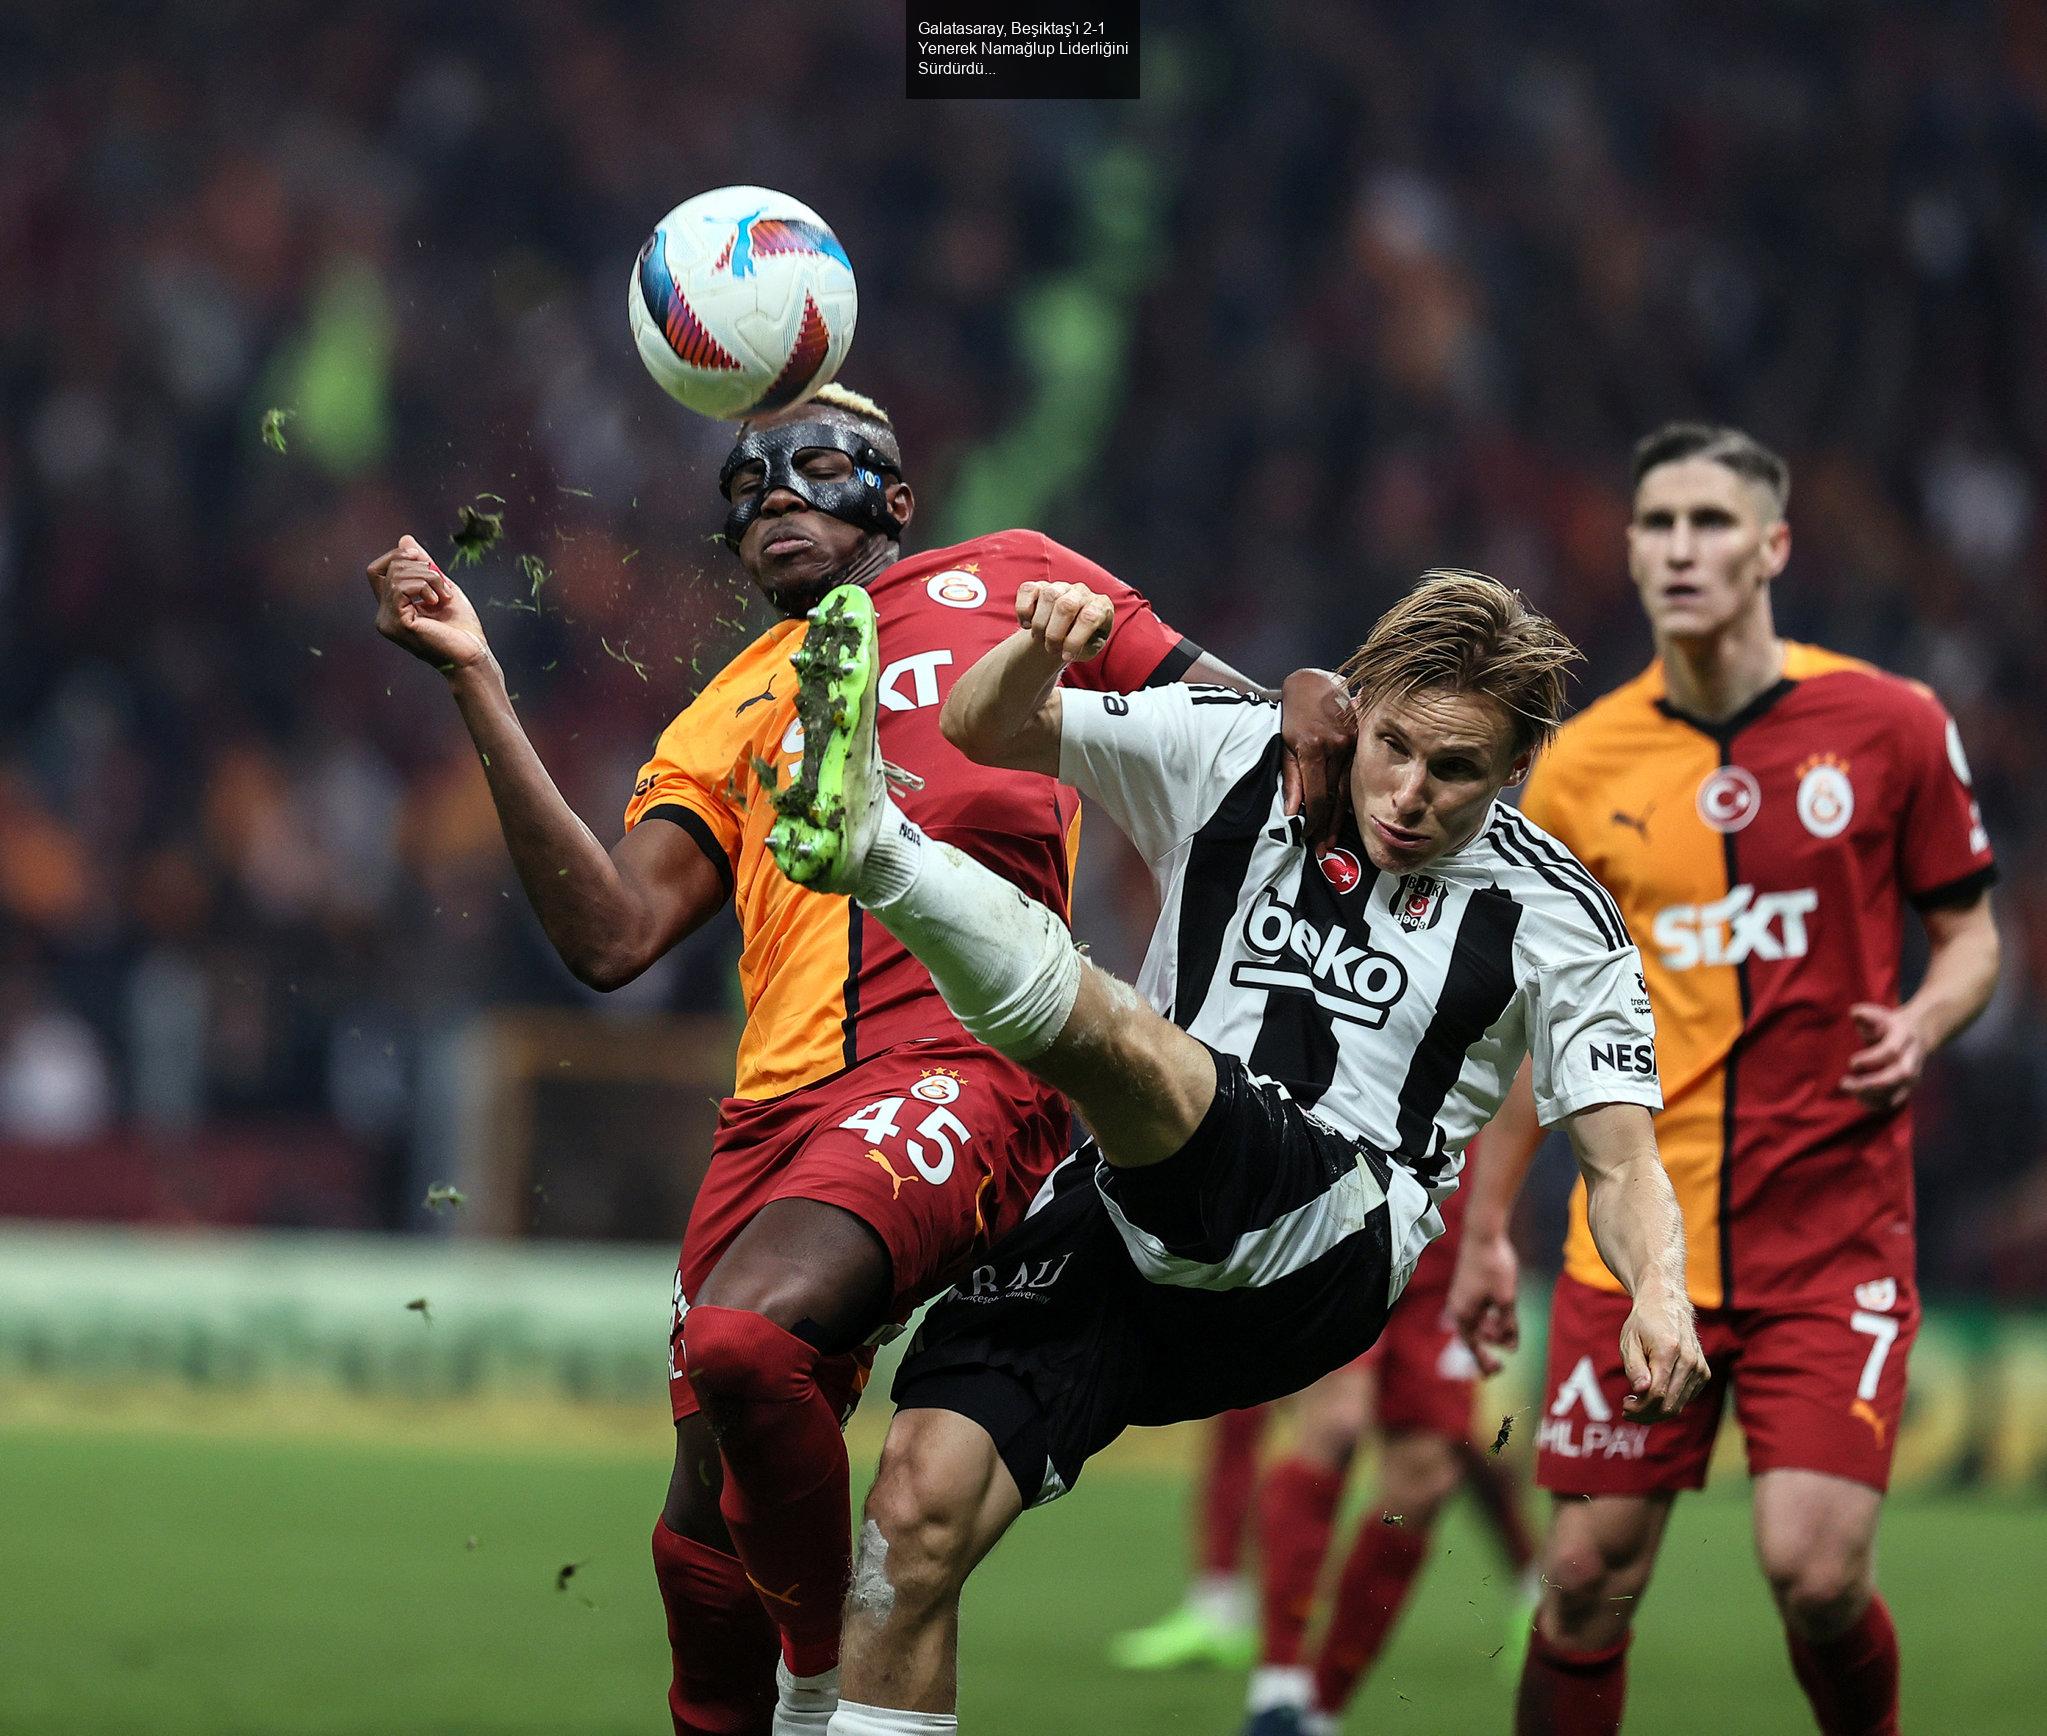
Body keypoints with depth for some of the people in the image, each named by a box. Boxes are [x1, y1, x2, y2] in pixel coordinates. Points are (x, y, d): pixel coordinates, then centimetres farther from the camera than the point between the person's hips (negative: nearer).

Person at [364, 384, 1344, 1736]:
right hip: (782, 1104, 5)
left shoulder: (1002, 581, 20)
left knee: (743, 1339, -30)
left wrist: (1298, 719, -6)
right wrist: (480, 688, 11)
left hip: (962, 1058, -5)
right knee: (705, 1536, 3)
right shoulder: (731, 714, 27)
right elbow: (612, 938, 11)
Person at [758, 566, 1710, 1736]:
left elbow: (1624, 1161, 4)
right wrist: (1039, 649, -9)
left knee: (1110, 1030, -32)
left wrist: (1661, 1291, -18)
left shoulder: (1550, 916, 6)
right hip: (1128, 1224, 4)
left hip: (1327, 1244, -4)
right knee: (922, 1502, -18)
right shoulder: (1239, 753, 12)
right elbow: (987, 731, 15)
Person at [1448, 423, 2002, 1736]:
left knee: (1816, 1567, -13)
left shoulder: (1890, 726, -1)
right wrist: (1486, 1229, 13)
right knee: (1588, 1576, 0)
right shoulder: (1582, 768, 3)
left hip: (1832, 1222, -2)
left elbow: (1970, 934, 8)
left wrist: (1923, 1023, -14)